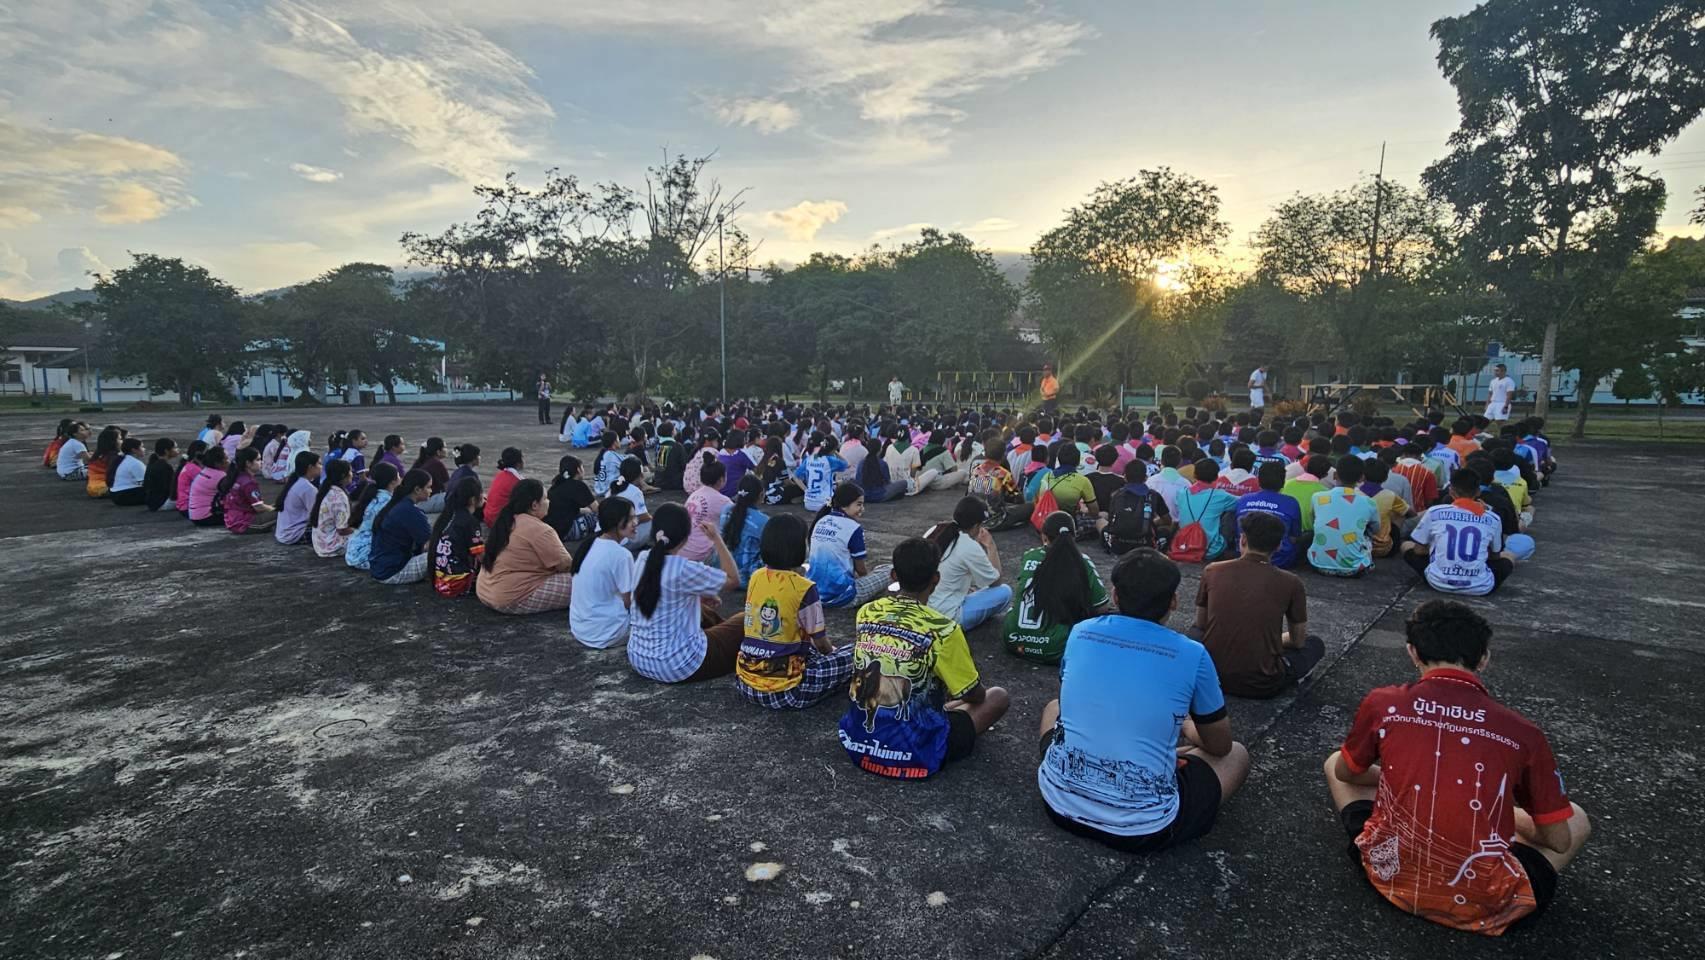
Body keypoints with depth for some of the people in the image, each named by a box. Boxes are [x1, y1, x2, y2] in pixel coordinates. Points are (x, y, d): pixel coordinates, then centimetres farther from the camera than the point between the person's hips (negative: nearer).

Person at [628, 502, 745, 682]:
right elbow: (734, 580, -11)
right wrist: (716, 538, -8)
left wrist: (701, 596, 15)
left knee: (703, 610, 32)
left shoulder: (642, 560, -1)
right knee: (744, 624, 11)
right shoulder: (684, 569, -23)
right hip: (676, 665, -8)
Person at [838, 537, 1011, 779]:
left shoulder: (866, 612, -3)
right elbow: (975, 696, -4)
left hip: (857, 741, 5)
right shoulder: (942, 629, -20)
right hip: (912, 753, -4)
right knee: (999, 696, 11)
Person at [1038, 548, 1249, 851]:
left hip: (1061, 801, 3)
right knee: (1236, 754, 22)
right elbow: (1220, 746, 8)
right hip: (1142, 828, -3)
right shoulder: (1192, 655, -8)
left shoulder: (1080, 633, 0)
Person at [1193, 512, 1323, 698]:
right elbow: (1299, 641, 8)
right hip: (1261, 684, -2)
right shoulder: (1290, 583, -7)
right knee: (1315, 644, 23)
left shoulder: (1212, 571, -3)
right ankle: (1266, 679, 5)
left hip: (1211, 675, 2)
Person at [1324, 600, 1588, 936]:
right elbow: (1559, 841, 6)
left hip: (1391, 875, 0)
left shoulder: (1381, 704, -6)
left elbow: (1344, 774, 12)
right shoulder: (1523, 733, -6)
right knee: (1577, 819, 25)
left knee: (1334, 764, 25)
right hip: (1481, 904, 0)